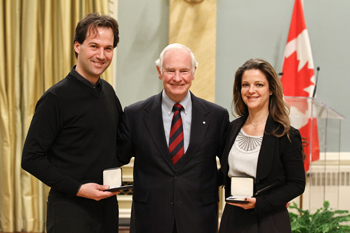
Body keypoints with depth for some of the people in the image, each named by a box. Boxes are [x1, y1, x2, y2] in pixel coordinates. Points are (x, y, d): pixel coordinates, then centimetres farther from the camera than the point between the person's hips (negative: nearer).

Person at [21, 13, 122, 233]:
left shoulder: (108, 91, 8)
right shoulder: (56, 97, -11)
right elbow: (31, 158, -12)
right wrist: (77, 188, -17)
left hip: (108, 206, 6)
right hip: (71, 210, -6)